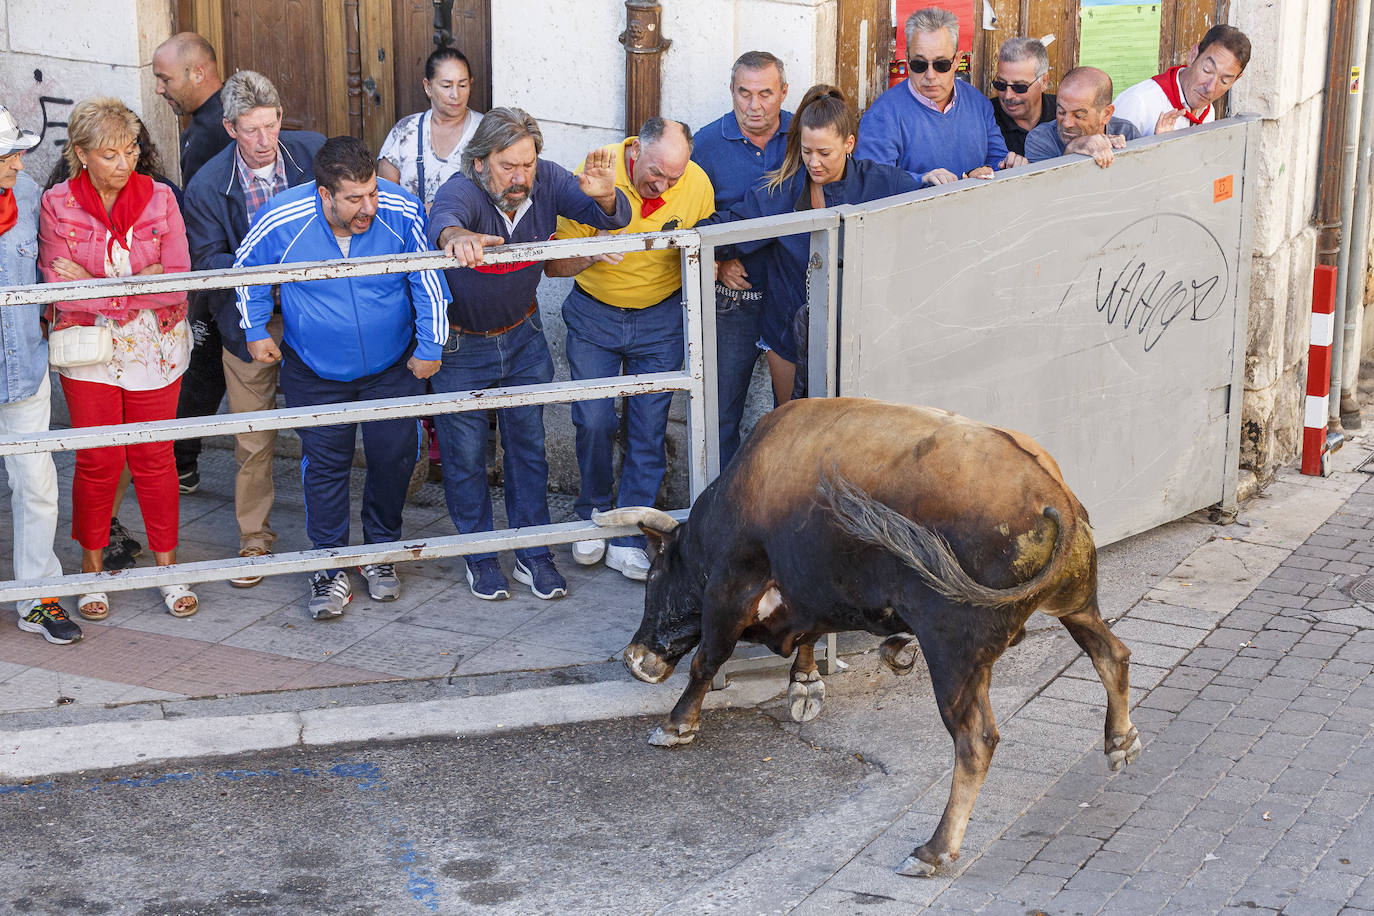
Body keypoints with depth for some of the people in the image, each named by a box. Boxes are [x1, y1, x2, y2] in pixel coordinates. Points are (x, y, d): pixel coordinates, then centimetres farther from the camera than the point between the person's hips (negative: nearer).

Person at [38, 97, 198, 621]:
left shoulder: (159, 199, -4)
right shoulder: (57, 205, -7)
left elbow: (177, 281, -10)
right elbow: (60, 288, -13)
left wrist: (96, 285, -16)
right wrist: (136, 288, -18)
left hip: (155, 351, 1)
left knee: (155, 460, 7)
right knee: (96, 462, 5)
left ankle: (167, 568, 21)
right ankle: (92, 571, 22)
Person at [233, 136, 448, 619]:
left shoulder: (401, 212, -22)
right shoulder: (281, 220, -23)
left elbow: (427, 280, -6)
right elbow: (248, 268, 0)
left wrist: (430, 345, -1)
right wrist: (255, 331, 5)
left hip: (392, 366, 1)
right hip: (316, 372, -1)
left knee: (394, 457, 8)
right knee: (324, 465, 3)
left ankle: (381, 553, 31)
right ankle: (331, 570, 16)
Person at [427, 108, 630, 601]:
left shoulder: (546, 181, -18)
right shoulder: (462, 190, -30)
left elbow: (612, 217, -20)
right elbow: (441, 218, -53)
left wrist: (603, 195, -45)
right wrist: (456, 236, -79)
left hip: (523, 336, 4)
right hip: (460, 344, -4)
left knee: (528, 444, 12)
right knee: (465, 454, 8)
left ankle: (533, 554, 26)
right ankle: (479, 556, 26)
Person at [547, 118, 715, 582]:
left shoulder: (697, 184, -13)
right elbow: (553, 264, -15)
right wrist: (591, 254, -33)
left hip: (661, 318, 1)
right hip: (594, 316, -1)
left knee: (648, 429, 0)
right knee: (593, 421, -4)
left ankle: (629, 538, 10)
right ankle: (593, 515, 21)